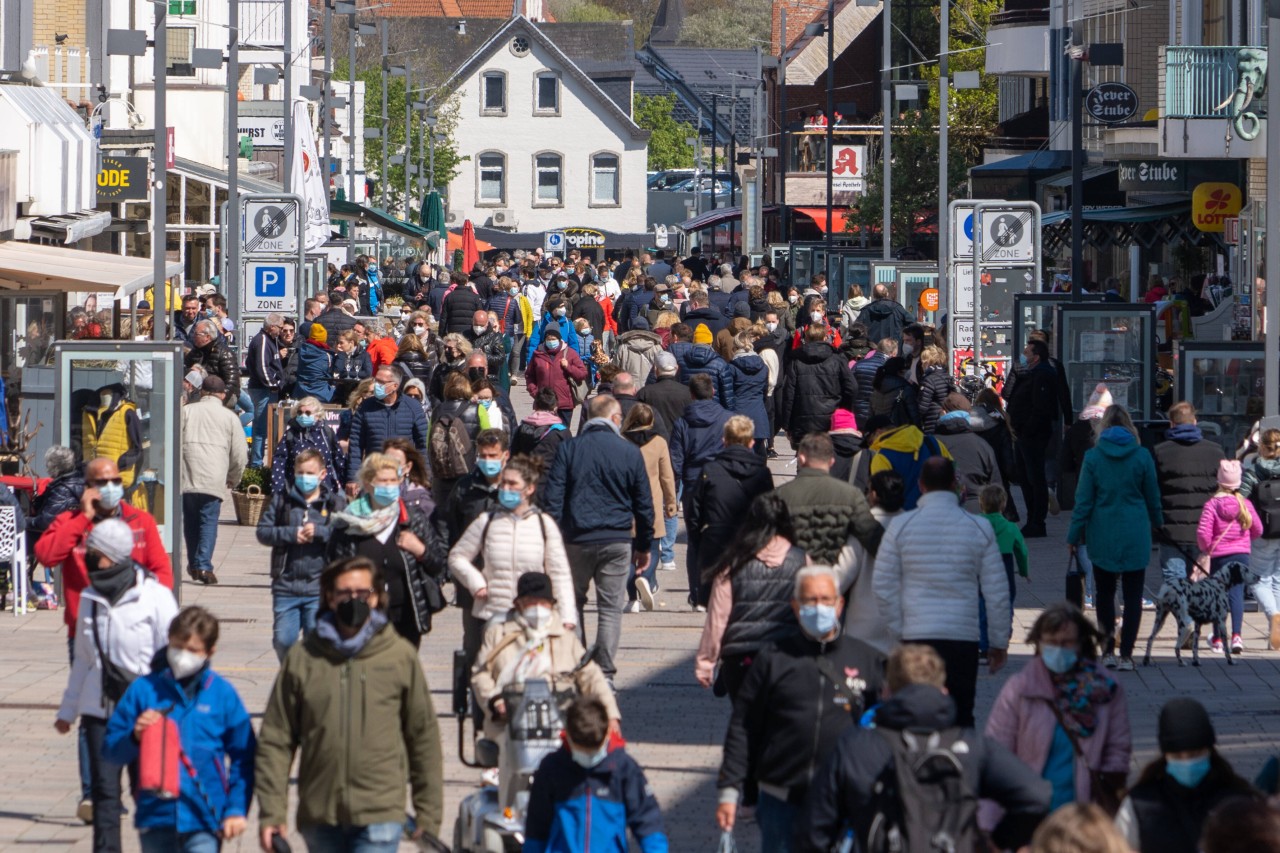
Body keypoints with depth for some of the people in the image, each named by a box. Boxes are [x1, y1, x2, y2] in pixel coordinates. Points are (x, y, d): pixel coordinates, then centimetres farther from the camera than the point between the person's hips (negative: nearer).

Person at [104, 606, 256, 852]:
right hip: (156, 818, 2)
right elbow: (112, 747, 5)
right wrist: (135, 737, -16)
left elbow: (243, 757, 5)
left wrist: (237, 809, -2)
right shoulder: (144, 689, 1)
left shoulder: (222, 694, 0)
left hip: (203, 821, -2)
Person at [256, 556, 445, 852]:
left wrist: (429, 814, 4)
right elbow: (275, 740, 4)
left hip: (380, 817, -3)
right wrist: (271, 811, -2)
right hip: (319, 815, 3)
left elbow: (424, 738, 6)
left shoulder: (401, 657, 1)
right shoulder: (302, 658, 2)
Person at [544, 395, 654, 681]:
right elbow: (644, 504, 6)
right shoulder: (631, 452, 0)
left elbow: (553, 497, -3)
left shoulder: (568, 448, -1)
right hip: (617, 541, 0)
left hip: (577, 539, 0)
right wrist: (643, 545, 15)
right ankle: (605, 674, -1)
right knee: (611, 608, 4)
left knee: (572, 603, 14)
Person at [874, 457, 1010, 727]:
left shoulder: (900, 525, 1)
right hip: (963, 636, 0)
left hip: (916, 634, 0)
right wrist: (999, 642, 14)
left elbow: (884, 587, 3)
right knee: (961, 717, 4)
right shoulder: (979, 528, 2)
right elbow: (997, 591, 5)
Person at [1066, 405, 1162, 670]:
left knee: (1105, 593, 14)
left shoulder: (1093, 457, -6)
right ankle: (1126, 654, -1)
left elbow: (1084, 500, -4)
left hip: (1103, 536, 0)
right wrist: (1157, 523, 24)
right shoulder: (1142, 456, -4)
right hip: (1136, 535, 0)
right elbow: (1153, 498, 6)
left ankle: (1108, 651, 11)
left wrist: (1074, 535, 4)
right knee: (1133, 596, 4)